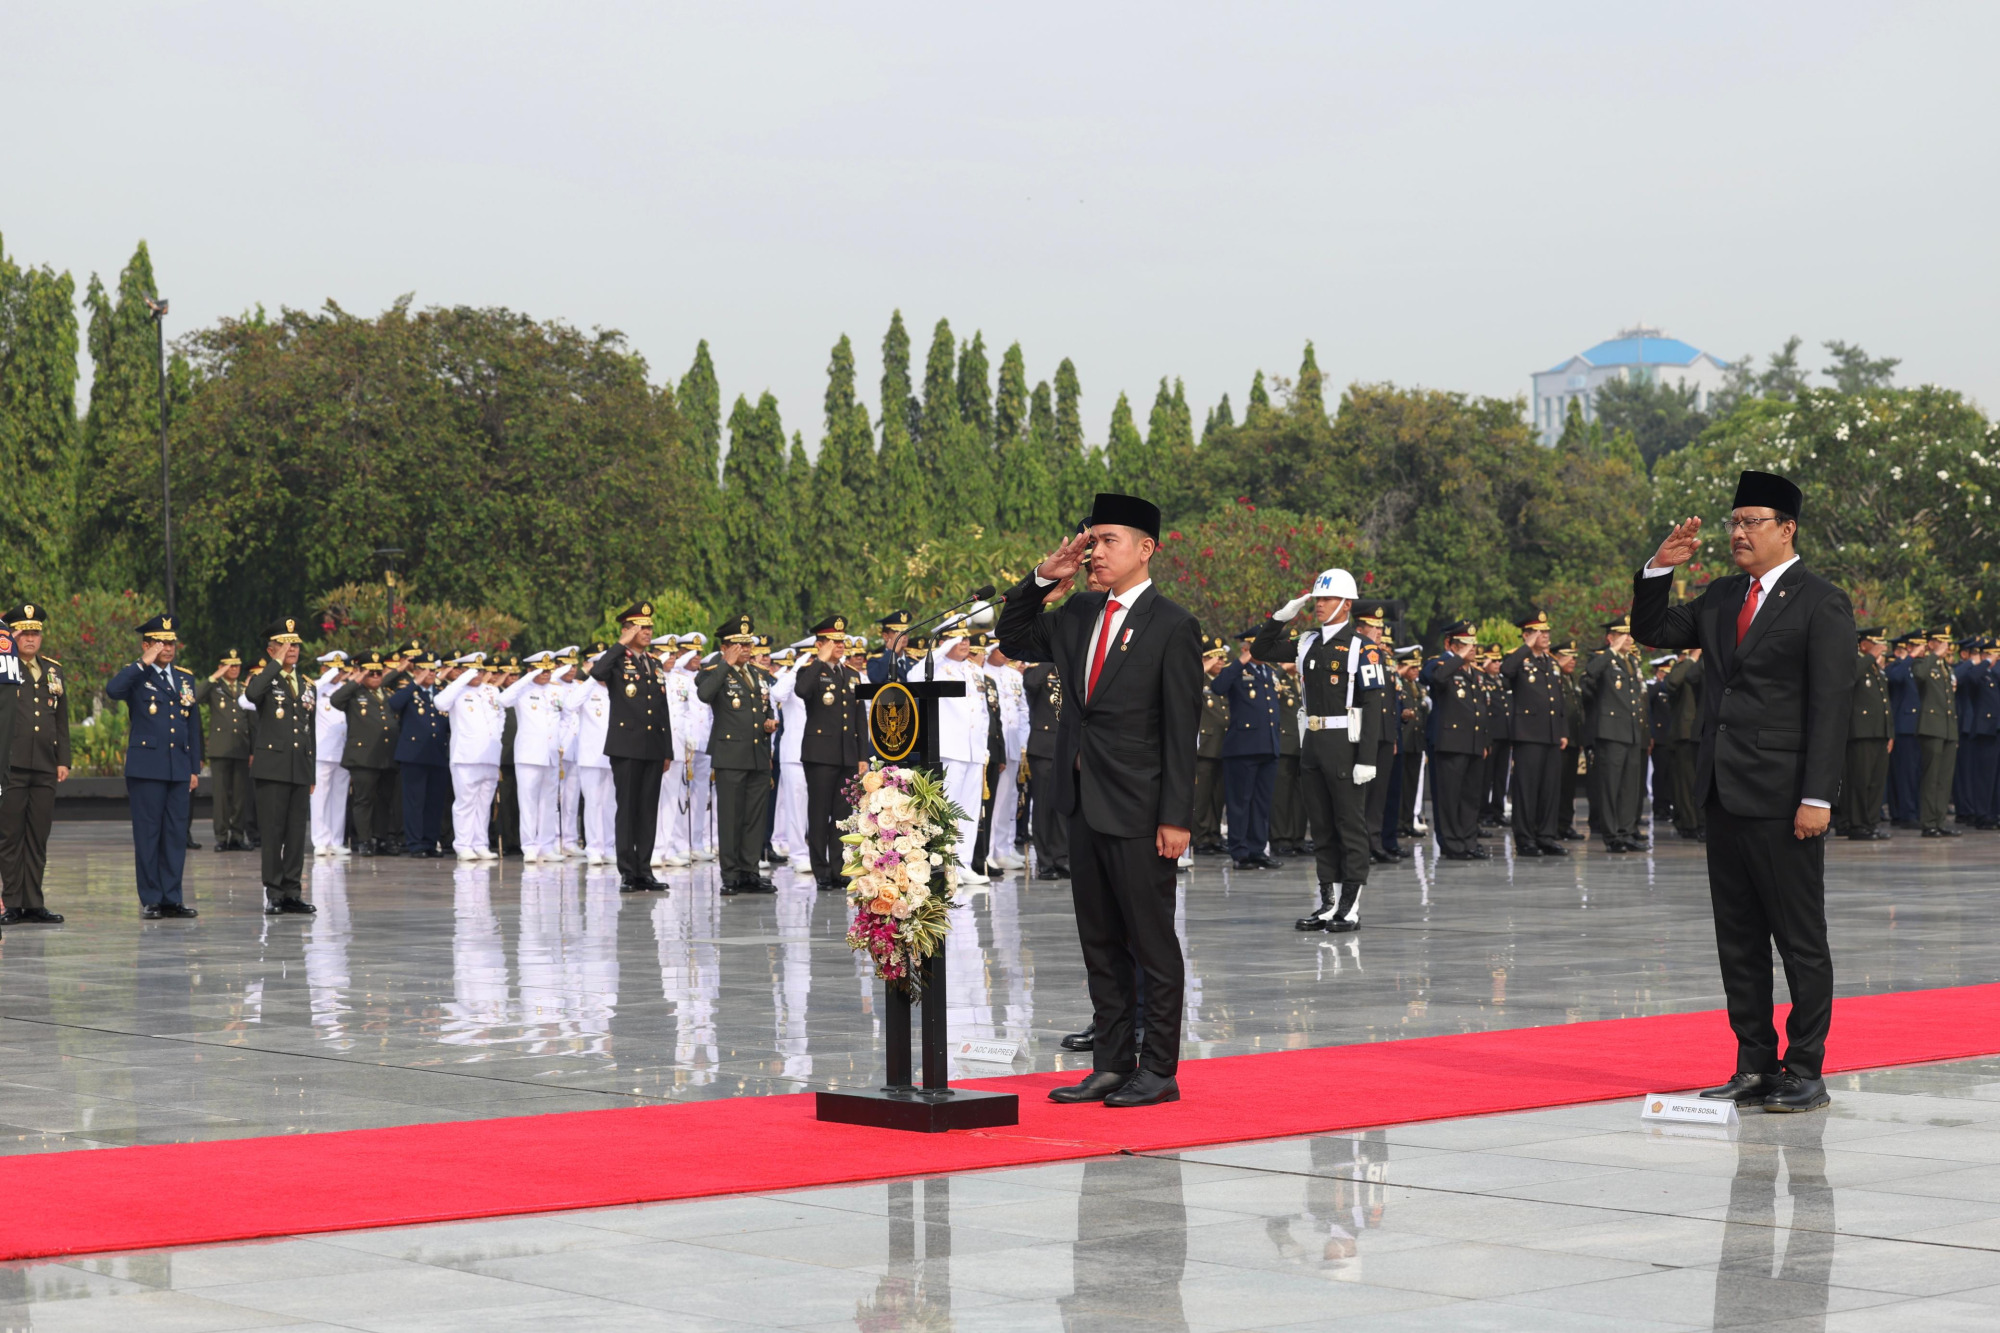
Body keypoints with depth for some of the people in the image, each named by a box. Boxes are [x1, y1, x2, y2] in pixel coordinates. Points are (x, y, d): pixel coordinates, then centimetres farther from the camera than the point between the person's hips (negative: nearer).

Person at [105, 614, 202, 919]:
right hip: (146, 767, -5)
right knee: (148, 834, -1)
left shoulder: (185, 678, 15)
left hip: (179, 767, 5)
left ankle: (172, 898, 10)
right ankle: (150, 900, 4)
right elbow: (112, 691, -24)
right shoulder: (135, 676, 0)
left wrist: (195, 768, 13)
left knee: (176, 835, 5)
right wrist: (144, 664, -19)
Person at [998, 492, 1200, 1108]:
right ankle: (1111, 1064, 19)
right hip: (1085, 803, 7)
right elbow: (1014, 640, 20)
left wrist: (1176, 817, -16)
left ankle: (1159, 1071, 7)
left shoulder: (1172, 626, -9)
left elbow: (1182, 728, -12)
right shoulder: (1081, 613, 10)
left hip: (1138, 810, -7)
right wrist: (1042, 578, 4)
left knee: (1152, 941, 0)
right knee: (1100, 942, 12)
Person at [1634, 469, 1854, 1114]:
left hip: (1783, 798, -7)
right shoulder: (1722, 596, 14)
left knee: (1800, 938, 0)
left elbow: (1830, 705, -11)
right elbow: (1652, 631, 20)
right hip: (1726, 793, 7)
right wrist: (1660, 568, 4)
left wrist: (1818, 796, -17)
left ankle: (1805, 1072, 6)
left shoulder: (1821, 603, -7)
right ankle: (1755, 1066, 16)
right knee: (1738, 939, 10)